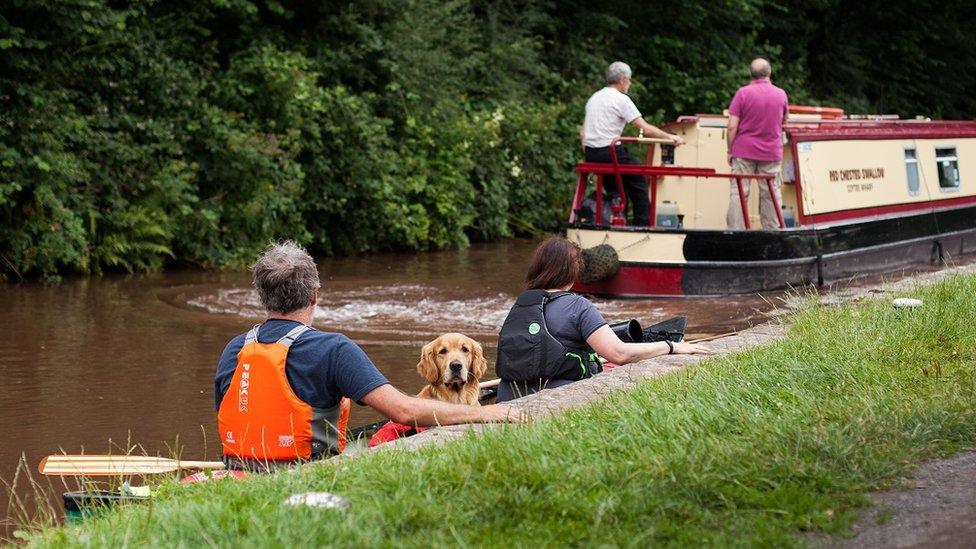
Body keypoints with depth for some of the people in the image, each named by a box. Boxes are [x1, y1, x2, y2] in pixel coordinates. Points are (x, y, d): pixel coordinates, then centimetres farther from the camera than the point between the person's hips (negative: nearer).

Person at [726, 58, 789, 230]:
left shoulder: (743, 93, -7)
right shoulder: (781, 94, 1)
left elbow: (732, 126, -9)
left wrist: (730, 151, 0)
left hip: (744, 151, -2)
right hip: (772, 153, 2)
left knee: (738, 193, 1)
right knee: (771, 194, 7)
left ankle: (736, 230, -4)